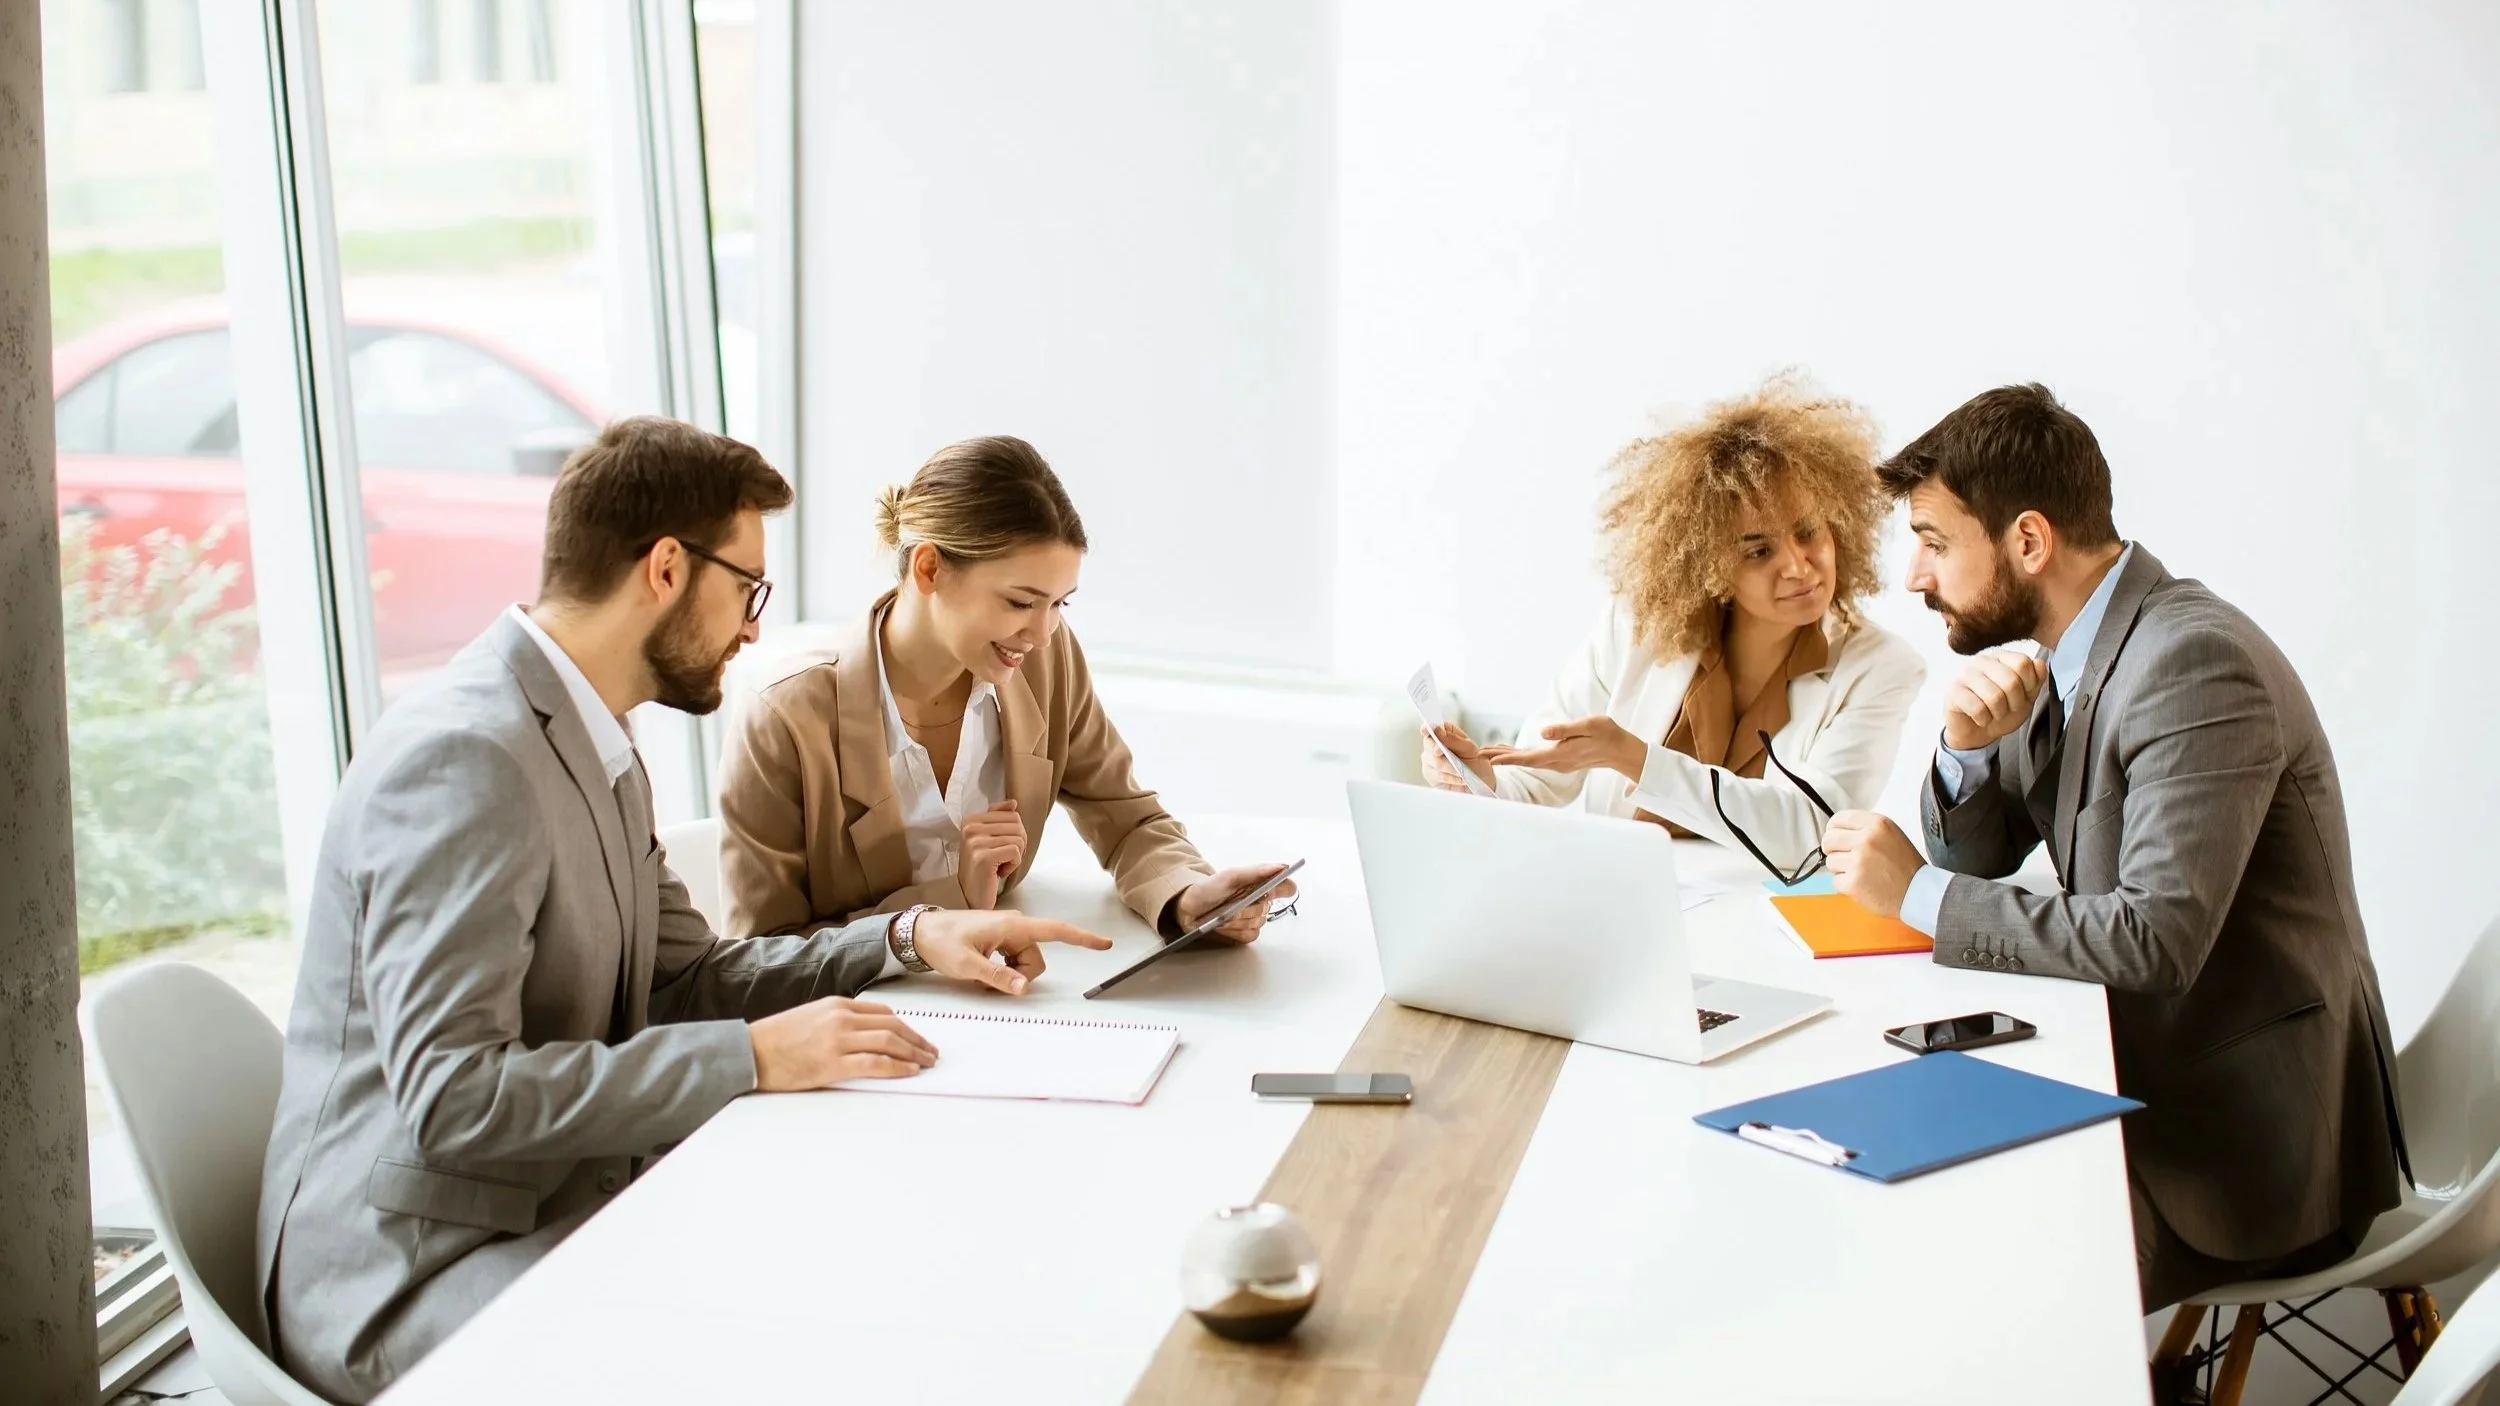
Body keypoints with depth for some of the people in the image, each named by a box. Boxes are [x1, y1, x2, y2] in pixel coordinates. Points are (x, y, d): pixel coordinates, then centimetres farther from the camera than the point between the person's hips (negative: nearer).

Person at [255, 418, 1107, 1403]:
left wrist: (909, 941, 5)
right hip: (413, 1281, -9)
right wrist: (752, 1056, -23)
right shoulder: (462, 755, -21)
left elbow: (688, 977, 16)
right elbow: (451, 1098, -26)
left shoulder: (596, 748, 10)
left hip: (555, 1204, 9)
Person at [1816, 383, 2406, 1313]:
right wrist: (1967, 746, -11)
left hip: (2255, 1135, -8)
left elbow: (2158, 939, -29)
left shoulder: (2194, 662, -22)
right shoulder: (2060, 653, 5)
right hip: (2147, 1075, 8)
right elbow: (1973, 859, 11)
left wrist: (1917, 895, -20)